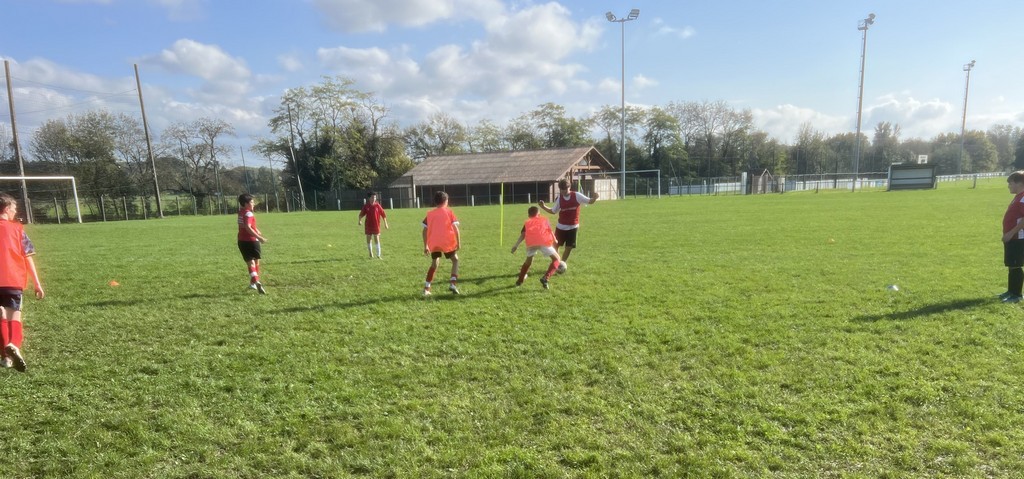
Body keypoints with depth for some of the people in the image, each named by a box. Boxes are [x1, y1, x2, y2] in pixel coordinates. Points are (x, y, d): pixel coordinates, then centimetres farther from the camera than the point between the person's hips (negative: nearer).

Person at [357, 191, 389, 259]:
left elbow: (383, 215, 1)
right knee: (368, 240, 10)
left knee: (377, 240, -3)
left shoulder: (378, 206, -3)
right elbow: (361, 214, 3)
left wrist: (385, 223, -1)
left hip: (376, 226, -2)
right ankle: (371, 254, 27)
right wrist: (360, 220, -15)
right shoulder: (366, 206, 0)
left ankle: (378, 255, 0)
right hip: (368, 226, 2)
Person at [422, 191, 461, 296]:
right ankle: (453, 283, -2)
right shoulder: (449, 211, 5)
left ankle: (426, 288, 13)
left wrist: (425, 246, 15)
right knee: (455, 260, 18)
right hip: (447, 242, -3)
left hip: (433, 243, 3)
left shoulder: (430, 213, 11)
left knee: (434, 264, 21)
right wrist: (458, 242, -1)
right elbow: (455, 228, -4)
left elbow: (425, 230, 9)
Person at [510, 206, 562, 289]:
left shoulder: (527, 223, 31)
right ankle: (546, 278, -4)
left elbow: (522, 235, 14)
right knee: (556, 259, 15)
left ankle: (520, 280, 32)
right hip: (544, 242, -2)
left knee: (528, 260, 30)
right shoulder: (544, 220, 33)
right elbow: (551, 232, 27)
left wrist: (516, 246, 7)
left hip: (531, 243, 2)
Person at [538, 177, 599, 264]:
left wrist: (595, 197, -30)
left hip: (573, 227, -1)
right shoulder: (559, 198, -4)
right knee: (555, 245, 4)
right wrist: (543, 207, -8)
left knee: (569, 247, 3)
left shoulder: (576, 195, -11)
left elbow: (590, 201, -8)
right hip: (561, 226, 2)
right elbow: (553, 211, 7)